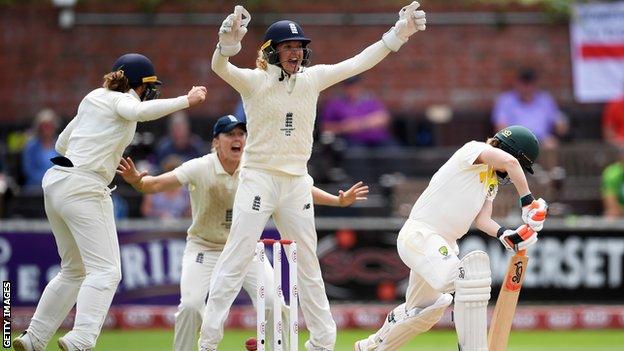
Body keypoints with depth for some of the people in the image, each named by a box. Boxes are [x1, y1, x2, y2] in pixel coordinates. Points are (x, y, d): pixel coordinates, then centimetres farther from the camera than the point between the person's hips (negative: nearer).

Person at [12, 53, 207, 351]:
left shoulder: (93, 98, 21)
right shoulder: (122, 100, -2)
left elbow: (61, 143, 26)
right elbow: (141, 111, -27)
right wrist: (186, 100, -25)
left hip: (55, 182, 9)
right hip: (83, 188, -9)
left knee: (74, 270, 19)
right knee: (105, 271, -14)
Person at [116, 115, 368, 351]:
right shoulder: (199, 168, -19)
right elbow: (158, 183, -28)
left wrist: (339, 201, -20)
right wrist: (137, 181, -50)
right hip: (204, 247, -3)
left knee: (275, 304, -10)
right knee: (191, 305, -23)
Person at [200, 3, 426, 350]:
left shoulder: (313, 79, 4)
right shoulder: (254, 81, -10)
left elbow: (359, 63, 3)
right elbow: (220, 68, -28)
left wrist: (399, 34, -7)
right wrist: (229, 43, -51)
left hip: (297, 184, 5)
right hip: (258, 179, -5)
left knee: (309, 265, 13)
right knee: (235, 263, -9)